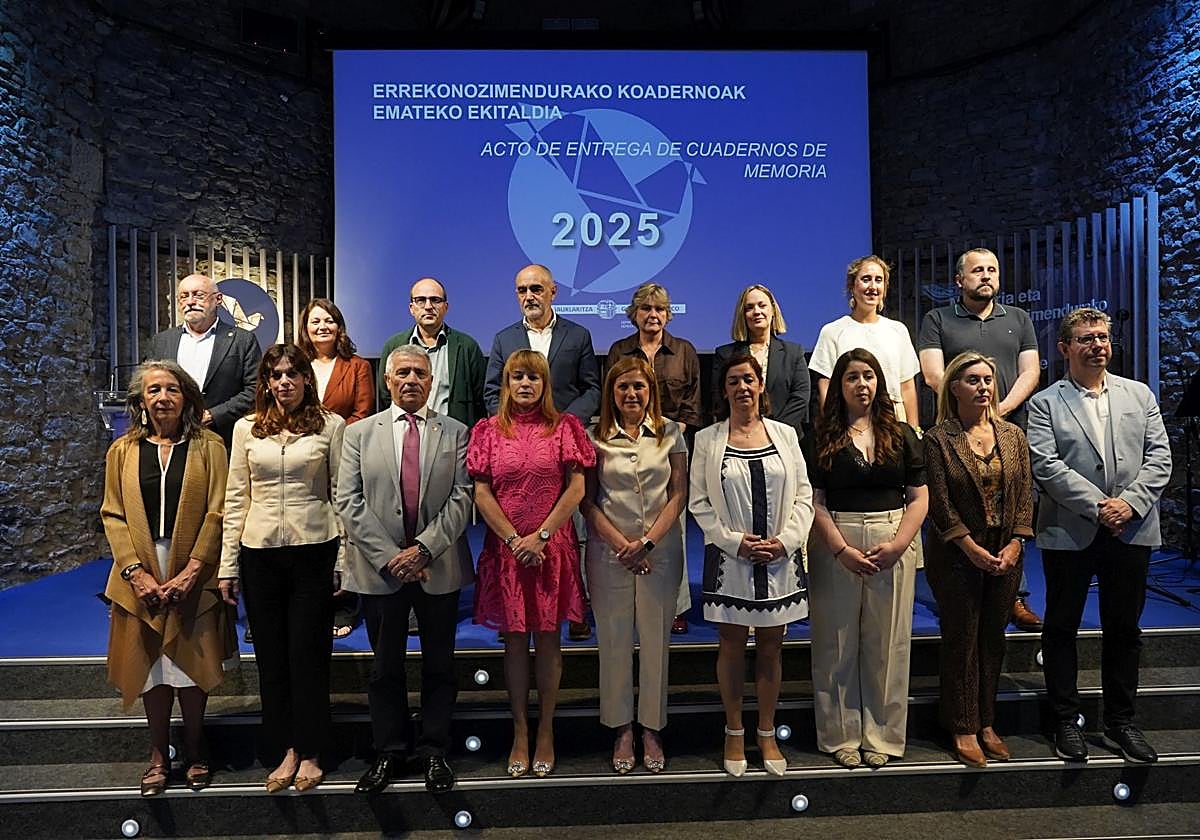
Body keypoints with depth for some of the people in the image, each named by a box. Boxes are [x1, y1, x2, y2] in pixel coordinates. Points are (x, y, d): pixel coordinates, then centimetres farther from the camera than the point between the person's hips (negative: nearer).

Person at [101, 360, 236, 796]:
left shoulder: (208, 446, 0)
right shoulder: (122, 451, 7)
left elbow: (217, 512, -5)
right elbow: (113, 515, 3)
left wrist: (191, 571, -12)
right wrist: (136, 572, -9)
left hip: (193, 575, -2)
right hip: (142, 574, 2)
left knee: (191, 663, 5)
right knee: (150, 665, 8)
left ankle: (194, 750, 24)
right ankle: (159, 755, 24)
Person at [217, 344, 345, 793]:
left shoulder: (330, 426, 1)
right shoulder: (247, 428, 8)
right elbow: (236, 499, 8)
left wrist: (346, 559, -5)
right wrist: (228, 564, 5)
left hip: (314, 551, -2)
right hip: (261, 553, 3)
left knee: (308, 655, 4)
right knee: (271, 657, 9)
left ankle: (309, 754, 19)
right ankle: (286, 752, 23)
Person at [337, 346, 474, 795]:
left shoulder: (455, 433, 4)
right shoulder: (359, 433, 5)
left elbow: (462, 499, -4)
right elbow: (348, 502, -2)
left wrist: (423, 549, -15)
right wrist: (389, 556, -11)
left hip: (439, 567, 0)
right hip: (381, 568, 1)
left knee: (439, 665, 10)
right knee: (385, 667, 12)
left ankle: (434, 752, 25)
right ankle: (390, 753, 27)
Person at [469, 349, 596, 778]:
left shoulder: (564, 427, 2)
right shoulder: (488, 430, 4)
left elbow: (576, 488, -4)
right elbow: (481, 493, -1)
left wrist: (540, 536, -11)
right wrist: (514, 539, -10)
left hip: (553, 547, 0)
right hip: (504, 548, 1)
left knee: (547, 639, 7)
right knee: (514, 640, 8)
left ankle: (545, 731, 20)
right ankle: (520, 732, 20)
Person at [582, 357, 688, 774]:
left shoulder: (671, 433, 4)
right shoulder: (595, 437, 2)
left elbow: (678, 494, 1)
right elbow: (588, 501, -1)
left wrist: (647, 541, -9)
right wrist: (621, 544, -10)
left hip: (661, 549, 0)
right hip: (609, 550, 0)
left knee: (656, 639, 6)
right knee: (614, 640, 6)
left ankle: (651, 730, 21)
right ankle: (622, 730, 21)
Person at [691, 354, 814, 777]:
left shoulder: (785, 434, 6)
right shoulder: (706, 440, 0)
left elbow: (804, 495, 4)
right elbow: (699, 503, -3)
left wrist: (786, 540, -10)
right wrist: (736, 542, -13)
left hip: (780, 561, 2)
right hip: (729, 560, -1)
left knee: (771, 648, 11)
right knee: (732, 648, 9)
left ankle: (767, 734, 27)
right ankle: (734, 734, 26)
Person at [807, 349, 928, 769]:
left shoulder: (901, 435, 8)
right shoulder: (821, 438, 2)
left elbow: (920, 497, 4)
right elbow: (815, 502, -4)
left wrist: (897, 544, -9)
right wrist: (844, 550, -13)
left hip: (894, 547, 2)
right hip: (834, 547, -1)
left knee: (887, 644, 7)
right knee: (837, 644, 5)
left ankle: (882, 736, 21)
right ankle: (841, 736, 18)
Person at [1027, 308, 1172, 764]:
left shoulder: (1139, 394, 11)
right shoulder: (1045, 403, 0)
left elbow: (1159, 456, 3)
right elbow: (1046, 465, -10)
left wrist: (1131, 501, -11)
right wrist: (1097, 506, -17)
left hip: (1132, 532, 3)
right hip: (1069, 533, -3)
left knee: (1124, 630, 12)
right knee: (1061, 628, 6)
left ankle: (1121, 723, 26)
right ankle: (1066, 722, 19)